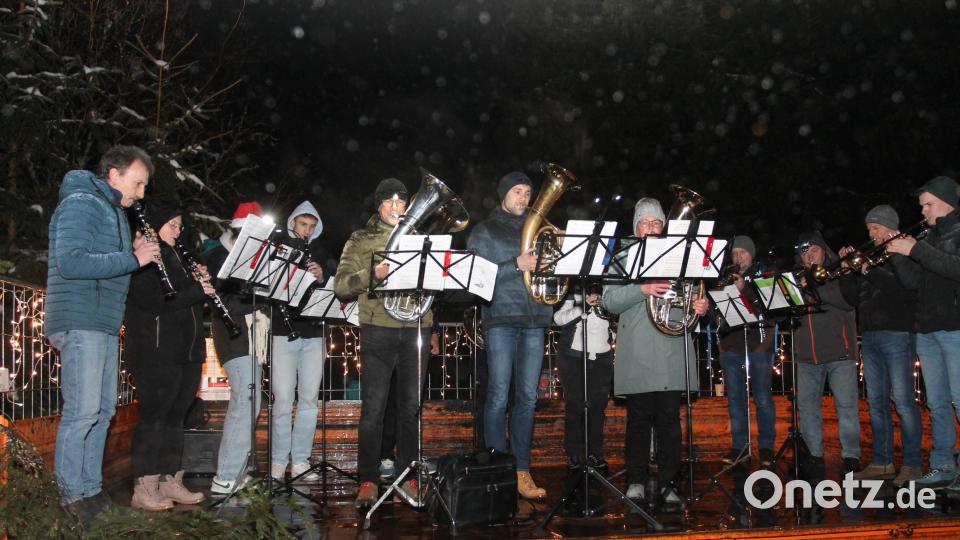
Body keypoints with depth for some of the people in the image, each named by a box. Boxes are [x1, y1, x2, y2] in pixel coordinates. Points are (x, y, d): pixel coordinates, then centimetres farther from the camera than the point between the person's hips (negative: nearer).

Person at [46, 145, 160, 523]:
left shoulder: (115, 211, 20)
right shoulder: (81, 203, -10)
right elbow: (70, 263, -22)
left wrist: (134, 253, 4)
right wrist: (132, 259, -20)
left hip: (105, 324, 10)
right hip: (79, 322, -10)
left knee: (103, 409, 12)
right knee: (82, 411, -7)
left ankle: (91, 489, 20)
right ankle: (73, 496, 2)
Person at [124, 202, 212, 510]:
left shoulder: (173, 258, 20)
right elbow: (150, 300, -20)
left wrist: (199, 282, 4)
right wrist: (195, 291, -15)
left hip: (186, 351, 9)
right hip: (157, 352, -9)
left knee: (176, 417, 10)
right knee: (154, 417, -7)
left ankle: (170, 482, 15)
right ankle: (144, 488, -2)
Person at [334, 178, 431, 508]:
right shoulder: (360, 240, 8)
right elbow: (341, 285, -2)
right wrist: (372, 274, -18)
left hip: (416, 329, 3)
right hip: (378, 329, -3)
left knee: (411, 407, 8)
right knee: (372, 408, -3)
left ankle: (409, 478, 16)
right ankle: (368, 481, 5)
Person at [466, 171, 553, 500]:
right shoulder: (484, 232, 8)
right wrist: (516, 265, -15)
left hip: (534, 321, 4)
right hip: (501, 319, -4)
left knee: (527, 398, 4)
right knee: (498, 398, -4)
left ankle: (521, 471, 10)